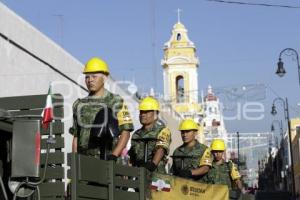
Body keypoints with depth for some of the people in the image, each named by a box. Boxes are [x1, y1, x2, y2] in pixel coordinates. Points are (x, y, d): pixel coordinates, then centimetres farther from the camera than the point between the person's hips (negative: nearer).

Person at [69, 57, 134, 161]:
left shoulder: (116, 102, 0)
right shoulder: (79, 105, 14)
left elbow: (125, 133, -4)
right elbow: (76, 137, 16)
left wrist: (113, 156, -17)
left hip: (107, 161, -4)